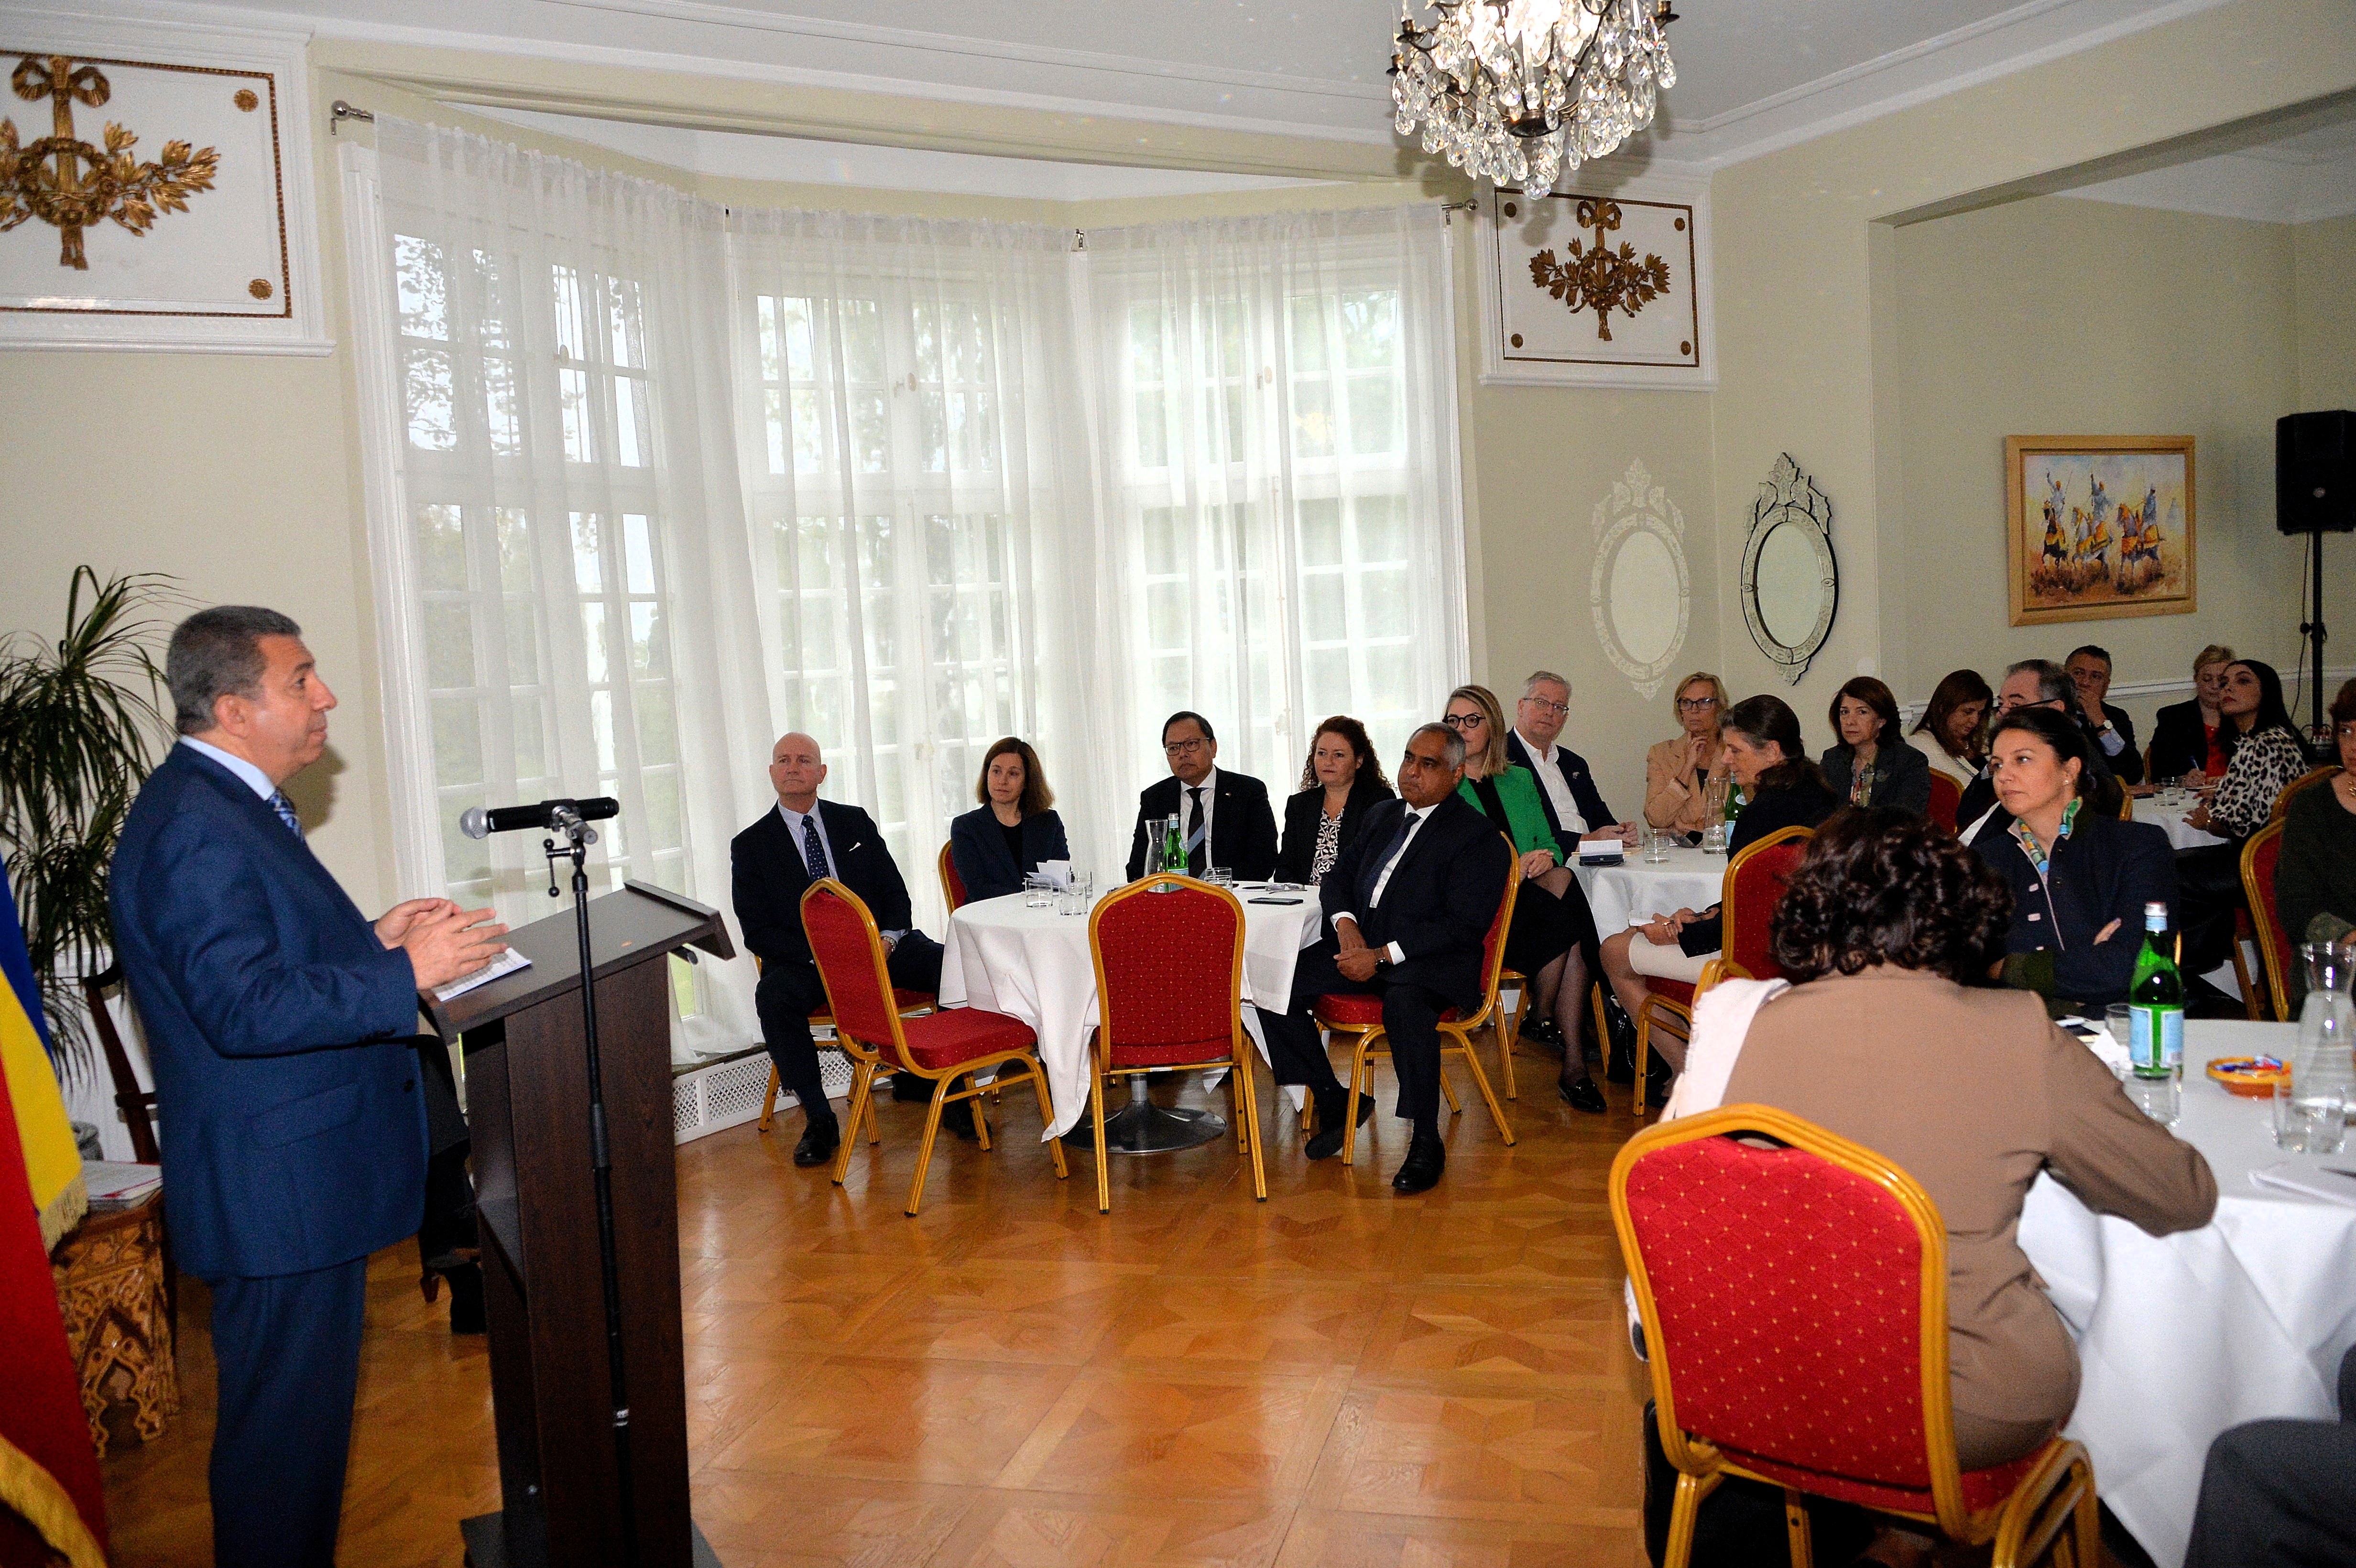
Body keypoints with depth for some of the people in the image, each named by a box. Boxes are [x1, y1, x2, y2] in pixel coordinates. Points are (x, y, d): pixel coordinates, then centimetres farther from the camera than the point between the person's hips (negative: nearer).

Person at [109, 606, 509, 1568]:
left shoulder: (225, 805, 13)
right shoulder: (195, 831, -22)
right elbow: (245, 1009, -28)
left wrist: (370, 939, 9)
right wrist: (406, 975, -25)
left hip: (300, 1178, 11)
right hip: (277, 1195, -11)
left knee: (303, 1414, 22)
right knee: (285, 1423, 3)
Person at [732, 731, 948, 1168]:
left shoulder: (856, 822, 14)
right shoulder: (751, 846, 5)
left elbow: (895, 892, 12)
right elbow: (757, 931, -3)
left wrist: (888, 940, -11)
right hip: (803, 960, -2)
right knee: (774, 996, -36)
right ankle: (818, 1120, -26)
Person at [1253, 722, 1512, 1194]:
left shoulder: (1477, 836, -4)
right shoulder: (1381, 815, 19)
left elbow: (1464, 925, -13)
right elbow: (1338, 878, 20)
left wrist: (1383, 956, -20)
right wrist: (1346, 922, -4)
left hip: (1431, 961, -7)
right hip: (1360, 944, 7)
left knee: (1404, 1003, -40)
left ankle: (1426, 1143, -23)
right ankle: (1334, 1102, 4)